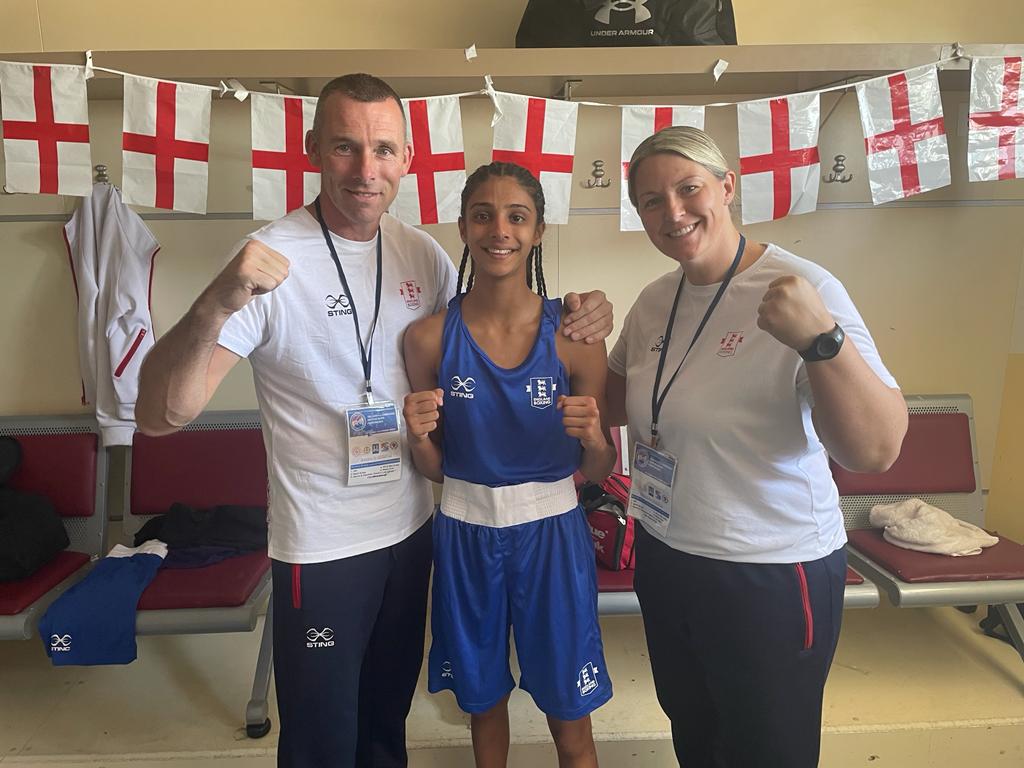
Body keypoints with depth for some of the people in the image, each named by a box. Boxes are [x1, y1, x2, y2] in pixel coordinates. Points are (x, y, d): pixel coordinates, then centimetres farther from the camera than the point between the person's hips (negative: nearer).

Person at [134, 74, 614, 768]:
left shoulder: (423, 254, -2)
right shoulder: (271, 261, -19)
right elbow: (161, 416, -24)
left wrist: (571, 320, -7)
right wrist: (216, 305, -43)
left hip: (412, 528, 5)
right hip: (321, 547, -5)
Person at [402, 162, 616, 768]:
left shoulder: (573, 333, -10)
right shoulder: (430, 337, -8)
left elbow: (600, 472, -3)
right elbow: (435, 468, 1)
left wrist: (593, 436, -24)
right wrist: (419, 437, -20)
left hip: (552, 531, -1)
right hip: (466, 534, 1)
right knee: (484, 700, 23)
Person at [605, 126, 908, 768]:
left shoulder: (801, 291, -19)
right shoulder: (655, 302, 2)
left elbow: (876, 451, -25)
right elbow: (621, 406, 15)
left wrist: (821, 339, -38)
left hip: (772, 575, -6)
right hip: (663, 560, 6)